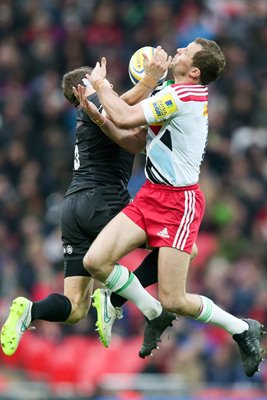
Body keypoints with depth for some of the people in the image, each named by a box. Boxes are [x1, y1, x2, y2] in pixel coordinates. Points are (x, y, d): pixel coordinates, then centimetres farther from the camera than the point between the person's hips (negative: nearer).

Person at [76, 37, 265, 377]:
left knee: (173, 301, -8)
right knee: (95, 261, -7)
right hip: (150, 195, 9)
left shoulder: (183, 94, -18)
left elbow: (125, 118, -22)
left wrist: (101, 84, -5)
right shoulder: (184, 95, 13)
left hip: (178, 202, -9)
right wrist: (95, 114, 8)